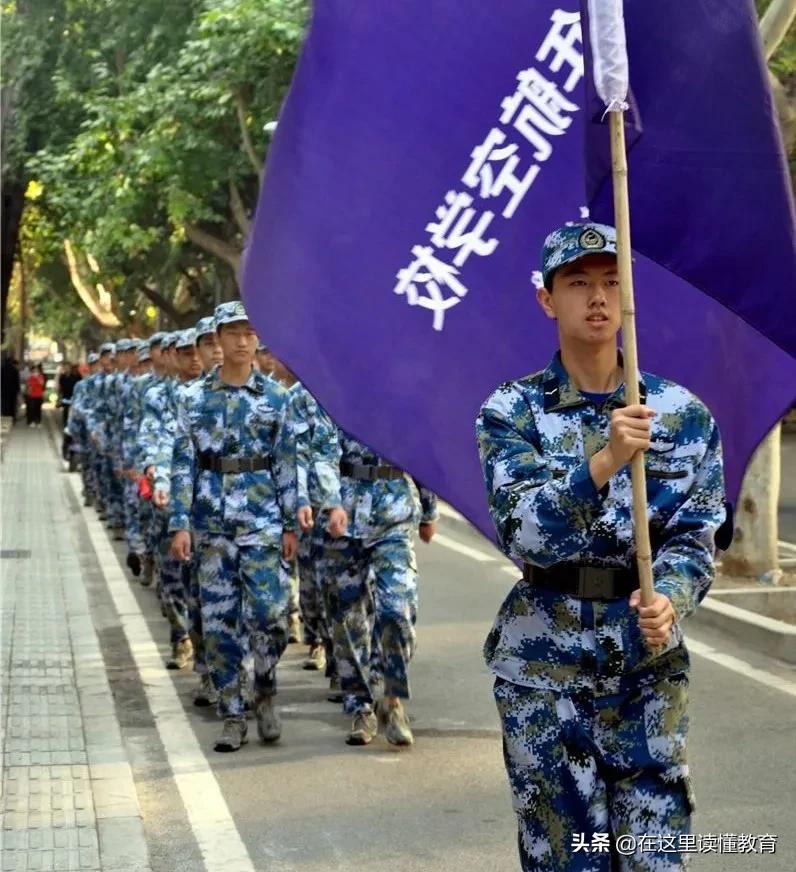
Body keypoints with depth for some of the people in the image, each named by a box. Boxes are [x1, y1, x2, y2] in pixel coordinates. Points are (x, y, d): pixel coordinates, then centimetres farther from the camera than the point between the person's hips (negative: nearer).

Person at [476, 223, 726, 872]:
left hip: (651, 660, 1)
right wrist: (604, 462, -28)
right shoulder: (512, 411, -3)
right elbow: (525, 535, -14)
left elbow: (694, 537, 1)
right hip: (544, 666, -1)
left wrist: (669, 599, -20)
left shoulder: (683, 413, 3)